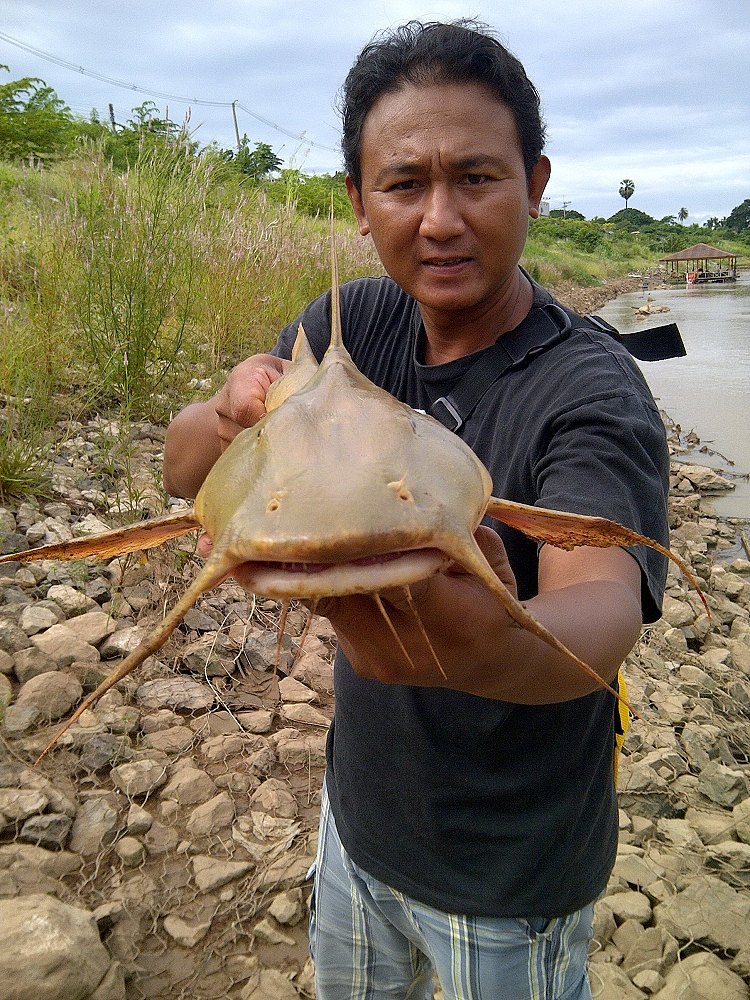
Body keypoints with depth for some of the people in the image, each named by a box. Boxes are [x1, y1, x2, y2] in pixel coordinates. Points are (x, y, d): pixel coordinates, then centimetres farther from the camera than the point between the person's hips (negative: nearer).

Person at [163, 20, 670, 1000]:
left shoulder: (594, 393, -26)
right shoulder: (351, 325, -9)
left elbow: (604, 610, -40)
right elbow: (183, 471, -11)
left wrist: (488, 649, -63)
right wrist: (237, 416, -34)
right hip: (358, 814, 5)